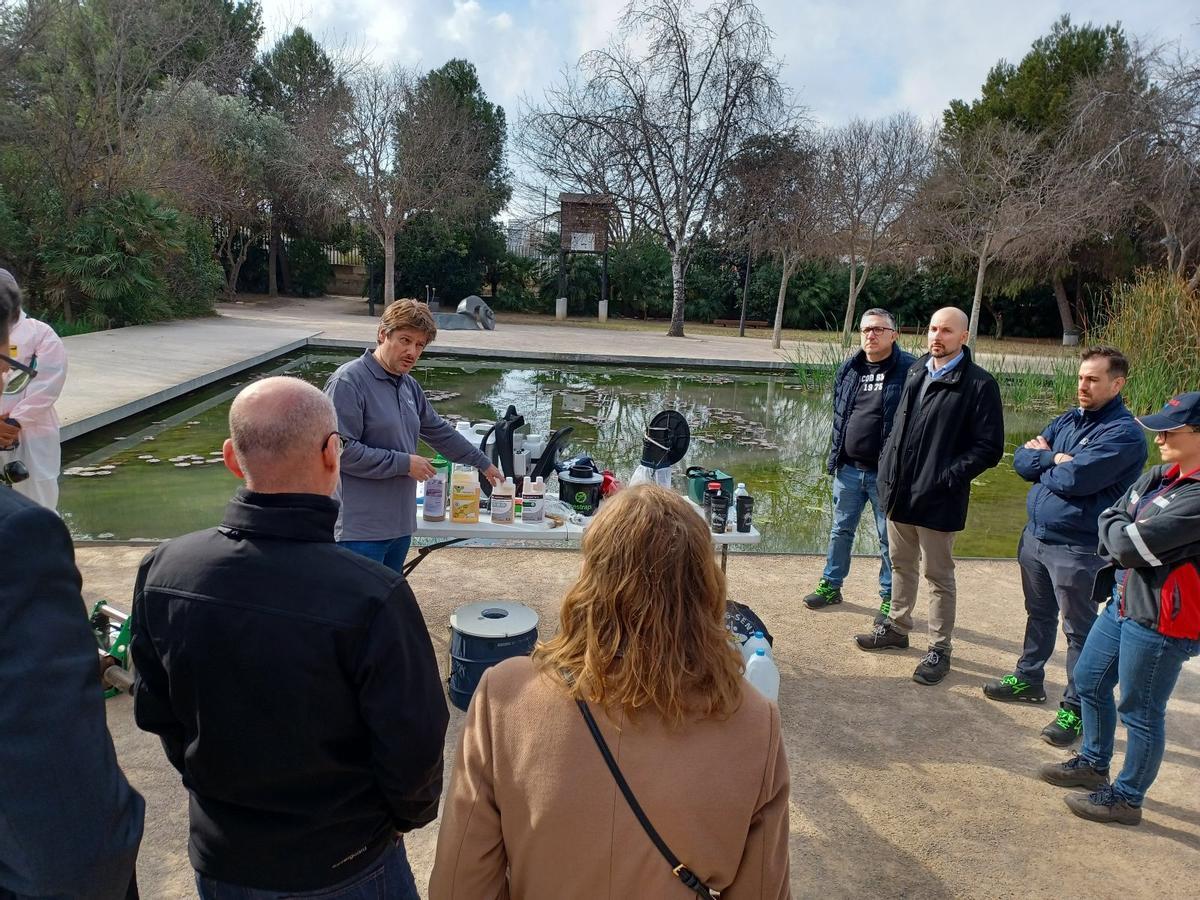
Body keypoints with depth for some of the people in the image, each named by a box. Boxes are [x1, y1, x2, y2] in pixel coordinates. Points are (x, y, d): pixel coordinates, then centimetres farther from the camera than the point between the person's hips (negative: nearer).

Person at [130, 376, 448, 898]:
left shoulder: (162, 571, -17)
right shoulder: (373, 598, -33)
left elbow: (154, 711, -2)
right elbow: (413, 744, -21)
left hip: (219, 857, 4)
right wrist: (410, 814, 0)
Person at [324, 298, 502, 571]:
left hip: (400, 524, 8)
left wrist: (483, 463, 28)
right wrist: (404, 463, -14)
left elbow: (440, 432, 24)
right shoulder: (348, 382, -14)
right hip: (361, 529, -8)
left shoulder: (409, 386, 12)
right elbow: (342, 450, -20)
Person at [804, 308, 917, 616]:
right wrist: (836, 456, 13)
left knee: (889, 538, 7)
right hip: (848, 468, 5)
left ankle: (890, 598, 21)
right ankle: (831, 585, 31)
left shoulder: (909, 369, -10)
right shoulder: (848, 370, 8)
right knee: (840, 530, 16)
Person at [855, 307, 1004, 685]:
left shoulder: (979, 384, -12)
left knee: (938, 575, 5)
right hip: (900, 492, 7)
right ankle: (897, 626, 37)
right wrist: (888, 467, 6)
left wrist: (947, 478, -18)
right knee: (901, 564, 20)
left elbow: (989, 448, -13)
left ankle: (940, 649, 18)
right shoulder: (916, 373, 9)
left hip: (938, 499, -6)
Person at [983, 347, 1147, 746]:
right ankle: (1028, 679, 38)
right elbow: (1021, 459, 4)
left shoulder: (1124, 433, -16)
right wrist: (1055, 459, -14)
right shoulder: (1069, 420, 8)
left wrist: (1044, 459, -8)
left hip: (1078, 549, -7)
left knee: (1079, 630, 6)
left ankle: (1075, 709, 18)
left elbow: (1074, 479, -27)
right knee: (1038, 614, 21)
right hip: (1036, 534, 8)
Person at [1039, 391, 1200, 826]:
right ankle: (1093, 763, 42)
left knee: (1140, 711, 6)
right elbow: (1110, 520, 9)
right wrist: (1123, 536, -11)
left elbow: (1131, 544, -25)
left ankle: (1126, 798, 25)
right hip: (1124, 602, 10)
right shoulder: (1158, 477, 6)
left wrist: (1117, 529, -5)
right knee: (1089, 681, 21)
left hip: (1162, 619, -9)